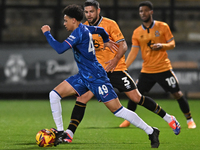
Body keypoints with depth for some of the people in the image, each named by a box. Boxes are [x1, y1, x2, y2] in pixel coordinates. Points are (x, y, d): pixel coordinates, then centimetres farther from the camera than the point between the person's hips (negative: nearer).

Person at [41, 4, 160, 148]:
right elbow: (100, 30, 28)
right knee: (54, 94, -1)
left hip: (96, 77, -10)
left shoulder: (79, 32, -20)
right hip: (83, 77, 10)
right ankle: (60, 132, 5)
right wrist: (106, 40, 49)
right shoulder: (85, 28, 8)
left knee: (118, 110, -7)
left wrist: (47, 33, -17)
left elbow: (60, 48, -30)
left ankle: (151, 132, 3)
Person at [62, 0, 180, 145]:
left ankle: (168, 118, 12)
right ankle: (69, 134, -13)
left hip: (116, 68, -4)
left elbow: (123, 45, -10)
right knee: (82, 98, -13)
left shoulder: (110, 24, -8)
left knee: (136, 97, -4)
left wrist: (115, 59, -26)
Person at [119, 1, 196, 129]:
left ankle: (190, 120, 11)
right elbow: (133, 52, 2)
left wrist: (162, 45, -22)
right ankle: (128, 120, 18)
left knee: (177, 93, -3)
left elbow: (172, 44, -1)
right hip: (146, 70, 2)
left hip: (164, 68, -2)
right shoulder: (137, 32, 3)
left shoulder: (162, 27, -3)